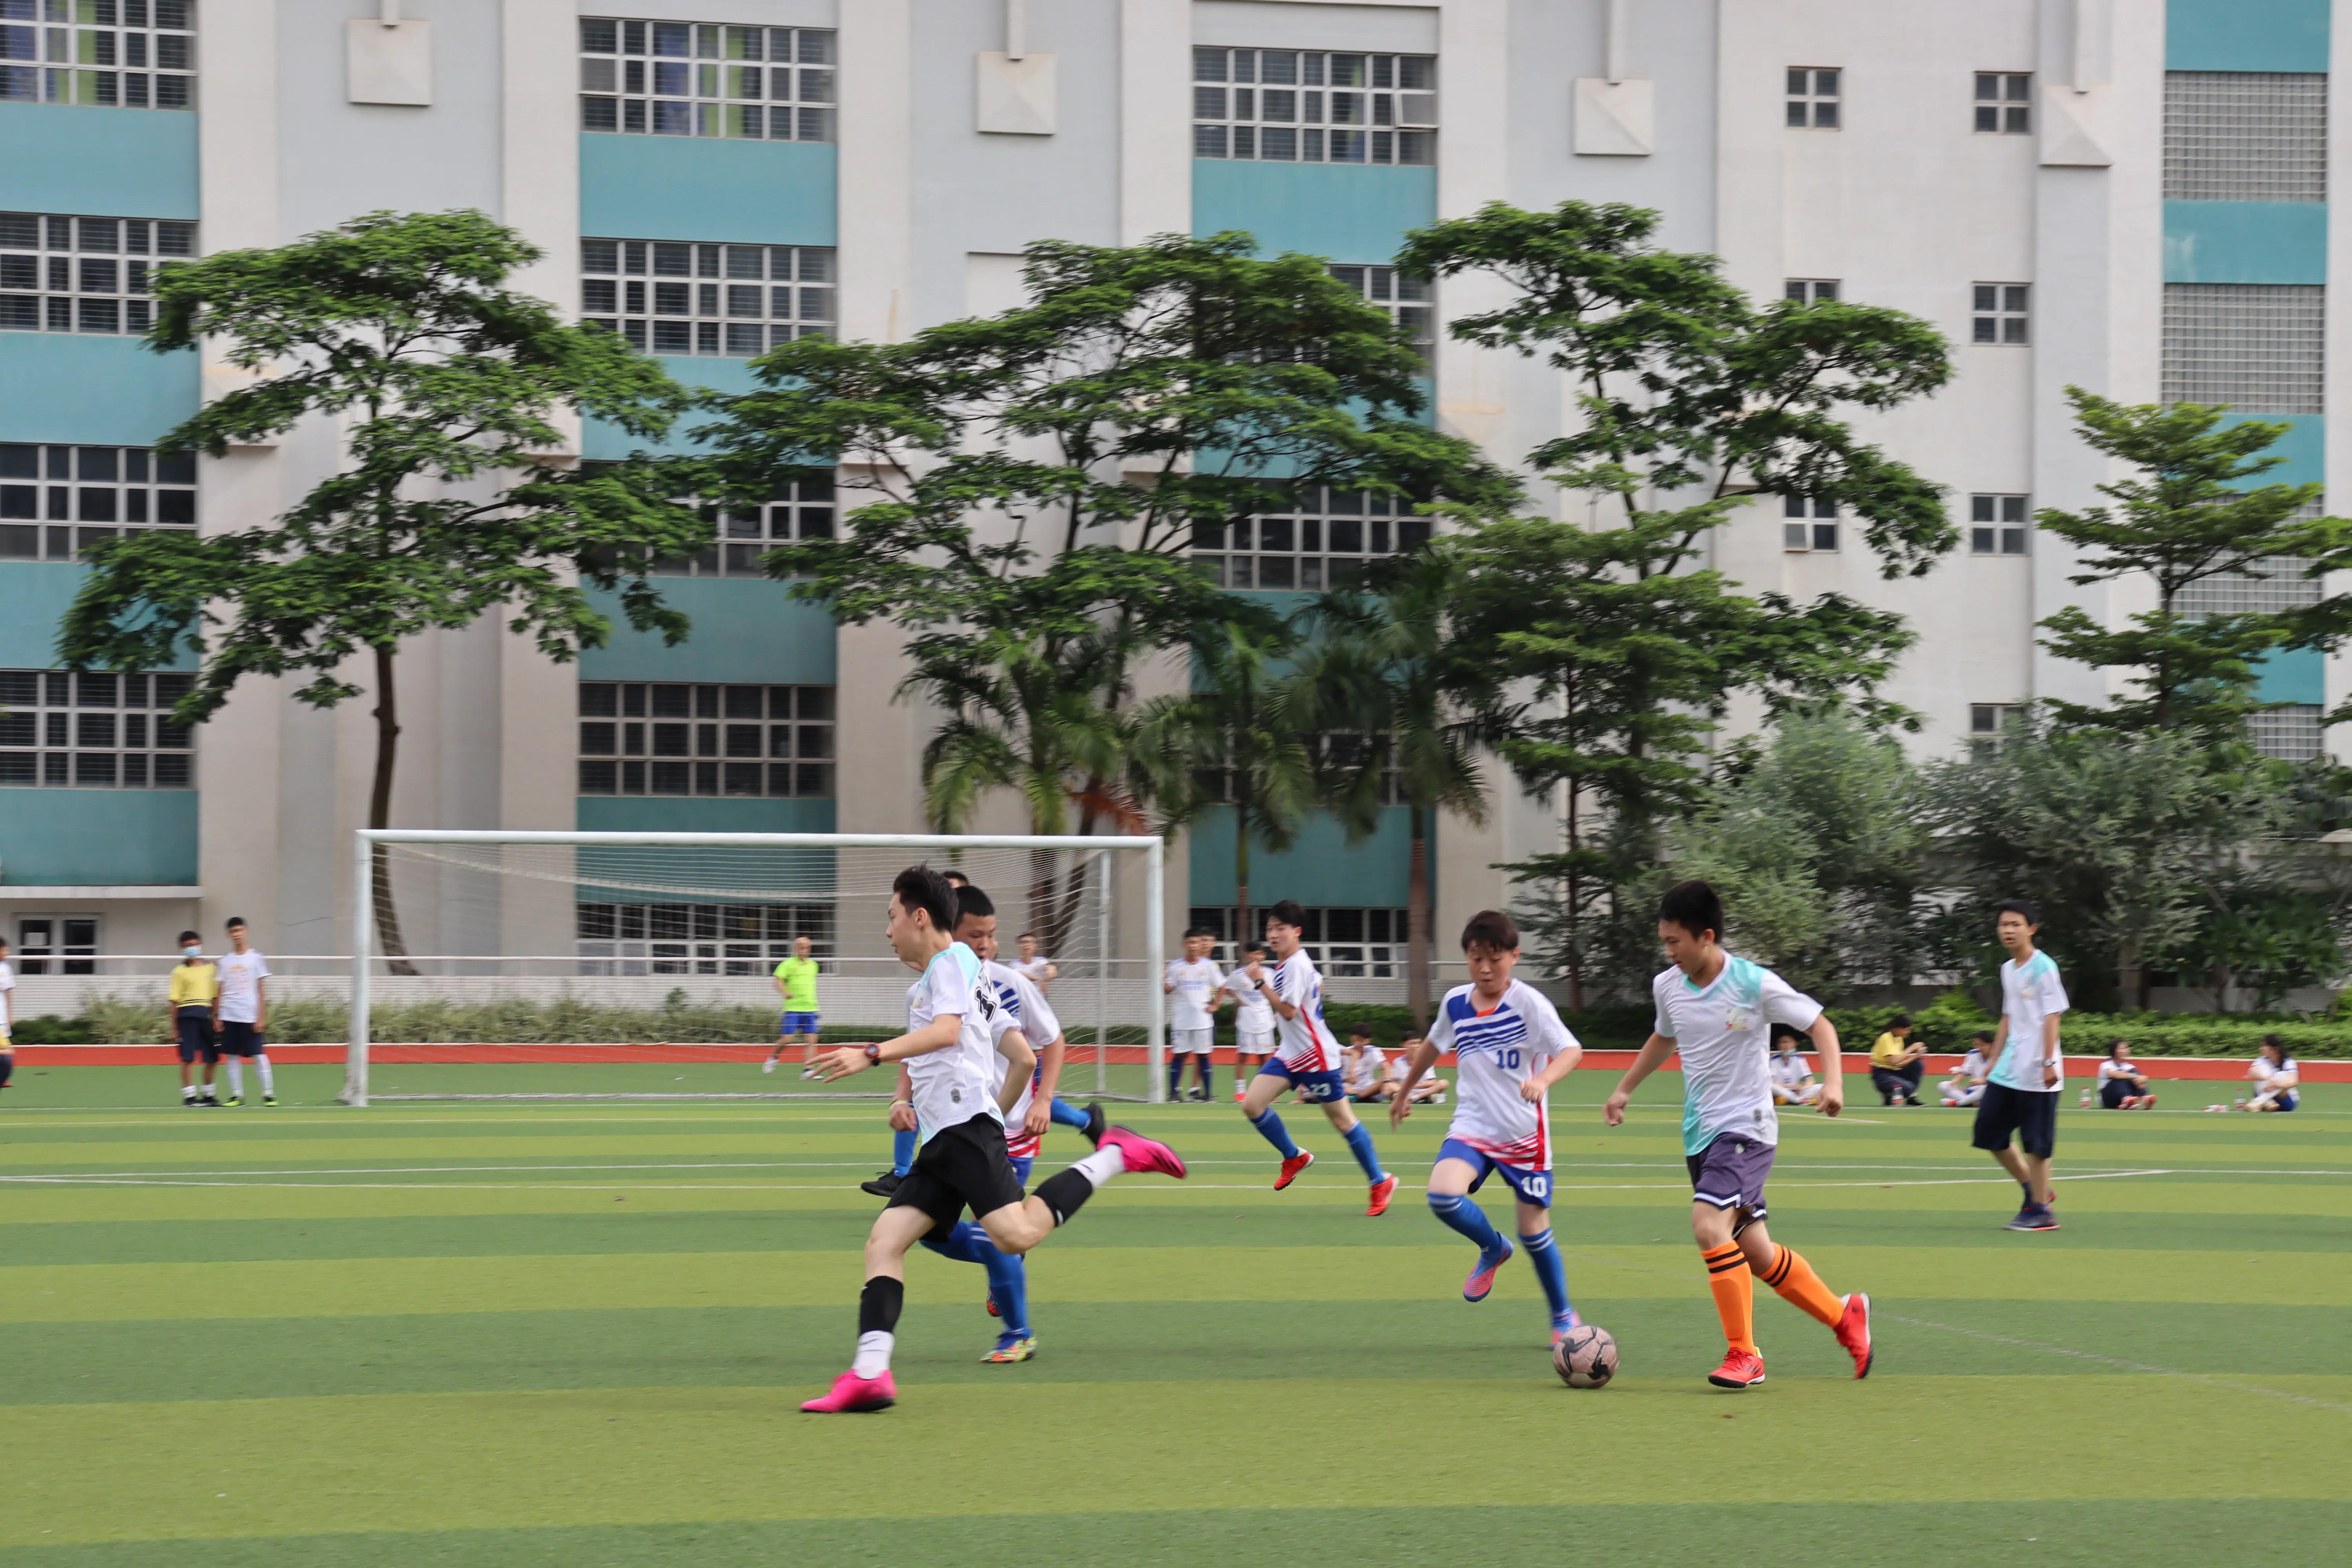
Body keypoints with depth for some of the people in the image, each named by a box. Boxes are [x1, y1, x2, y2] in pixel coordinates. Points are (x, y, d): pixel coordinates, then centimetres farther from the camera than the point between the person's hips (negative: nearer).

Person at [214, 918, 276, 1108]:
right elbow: (220, 992, 11)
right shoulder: (225, 961, 10)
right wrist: (216, 1017, 4)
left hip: (251, 1017, -3)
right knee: (233, 1056, 3)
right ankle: (237, 1095, 8)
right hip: (228, 1017, 3)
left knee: (259, 1055, -6)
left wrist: (261, 1018, -7)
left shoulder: (256, 958, 1)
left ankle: (269, 1094, -3)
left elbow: (262, 991, -1)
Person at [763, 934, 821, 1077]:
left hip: (810, 1009, 5)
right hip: (793, 1008, -5)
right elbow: (779, 982, -12)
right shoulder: (788, 964, -3)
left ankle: (807, 1070, -9)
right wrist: (786, 993, -30)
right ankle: (773, 1057, 19)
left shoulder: (813, 965, 14)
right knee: (788, 1039, -9)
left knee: (812, 1039, -8)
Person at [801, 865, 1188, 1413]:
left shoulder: (953, 960, 1)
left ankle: (1114, 1157, -6)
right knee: (883, 1241, -4)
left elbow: (946, 1030, -18)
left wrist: (873, 1053, -26)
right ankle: (869, 1374, -15)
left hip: (967, 1123, -10)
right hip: (942, 1141, 10)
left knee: (1015, 1234, -25)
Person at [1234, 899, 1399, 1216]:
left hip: (1316, 1056, -9)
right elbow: (1317, 983, 28)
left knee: (1341, 1119, 0)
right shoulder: (1287, 964, 9)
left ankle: (1381, 1182, 12)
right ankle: (1294, 1157, 14)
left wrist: (1261, 983, -27)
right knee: (1252, 1104, -5)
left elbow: (1288, 1011, -26)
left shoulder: (1296, 966, -19)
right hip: (1289, 1053, 9)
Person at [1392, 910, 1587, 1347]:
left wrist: (1543, 1080, -42)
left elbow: (1571, 1051, -22)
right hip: (1472, 1128, 3)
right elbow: (1433, 1046, 22)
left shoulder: (1528, 1002, -13)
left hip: (1525, 1134, -3)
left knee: (1535, 1232, 2)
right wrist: (1405, 1090, 31)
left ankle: (1562, 1315, 26)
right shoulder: (1455, 1003, 1)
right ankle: (1493, 1250, 8)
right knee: (1442, 1195, -23)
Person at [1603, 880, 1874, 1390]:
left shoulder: (1755, 985, -15)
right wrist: (1624, 1090, 27)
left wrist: (1833, 1082, -18)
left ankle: (1744, 1355, -13)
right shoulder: (1667, 986, 2)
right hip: (1700, 1132, 6)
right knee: (1755, 1252, 9)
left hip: (1746, 1127, -6)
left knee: (1709, 1225, -24)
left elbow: (1819, 1024, -5)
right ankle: (1844, 1315, 30)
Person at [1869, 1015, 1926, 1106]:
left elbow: (1901, 1063, 7)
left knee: (1918, 1064, -8)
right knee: (1908, 1088, -30)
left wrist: (1916, 1056, -6)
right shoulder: (1887, 1039, -15)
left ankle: (1912, 1098, -2)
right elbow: (1894, 1061, -29)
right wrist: (1911, 1048, -22)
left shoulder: (1900, 1039, 10)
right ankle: (1888, 1096, -1)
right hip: (1882, 1074, -9)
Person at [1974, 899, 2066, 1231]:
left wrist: (2050, 1062, -21)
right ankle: (2034, 1191, 21)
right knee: (1989, 1134, 8)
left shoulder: (2043, 967, -9)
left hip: (2036, 1074, -8)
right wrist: (1995, 1060, 22)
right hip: (2007, 1072, 8)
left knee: (2035, 1144, -3)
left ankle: (2040, 1211, 5)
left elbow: (2052, 1017, -14)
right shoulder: (2008, 970, 14)